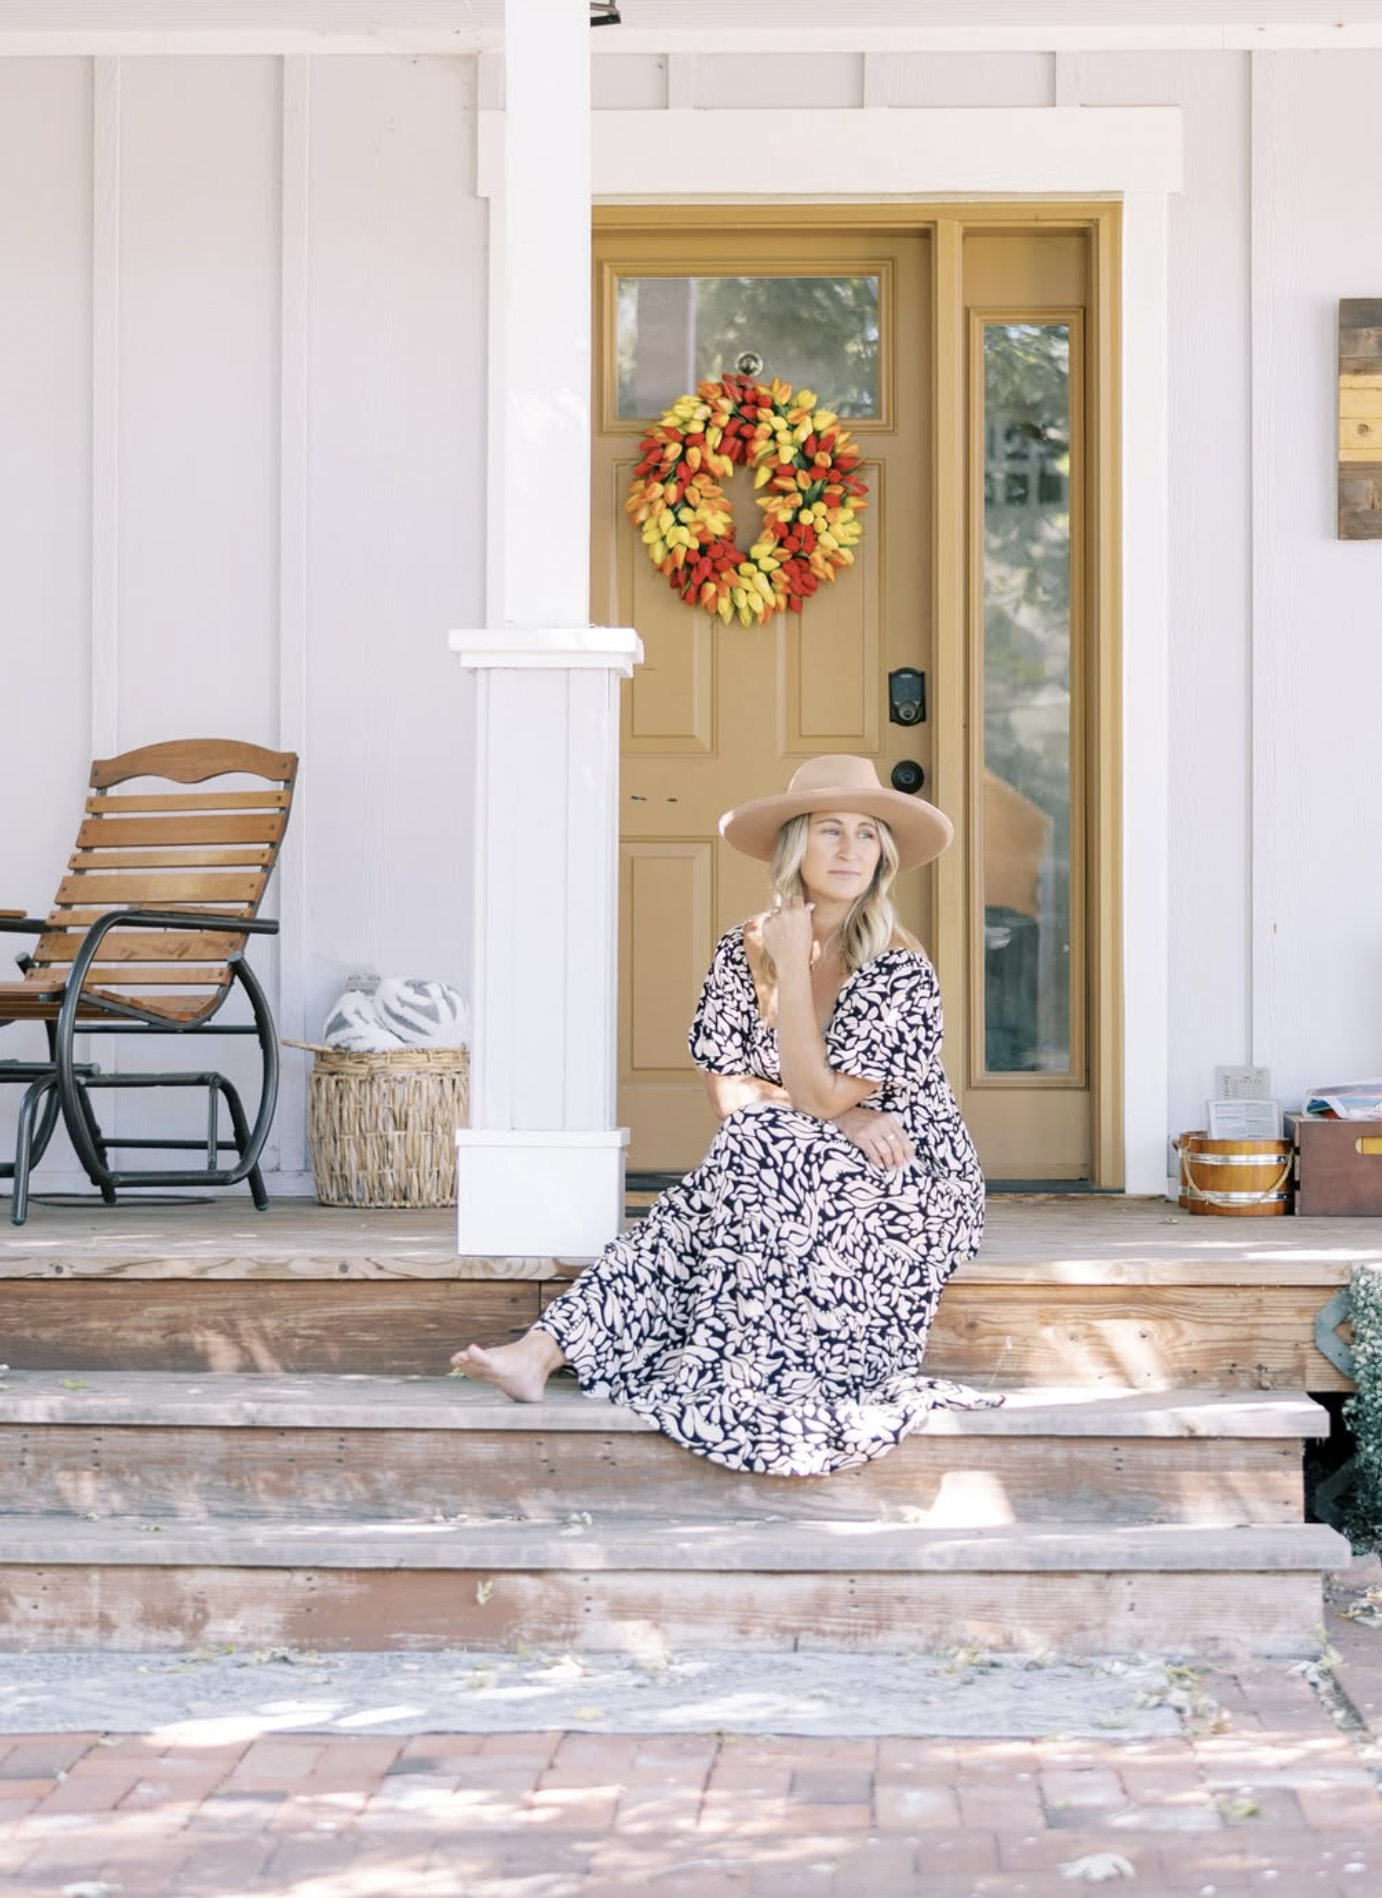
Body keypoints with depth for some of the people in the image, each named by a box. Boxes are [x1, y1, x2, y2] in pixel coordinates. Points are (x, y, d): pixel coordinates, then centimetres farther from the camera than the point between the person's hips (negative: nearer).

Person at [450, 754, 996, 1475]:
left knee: (758, 1148, -31)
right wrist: (843, 1118, -17)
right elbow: (728, 1091, -2)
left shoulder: (897, 967, -14)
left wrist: (793, 969, -20)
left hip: (912, 1188, -4)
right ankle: (543, 1351, -36)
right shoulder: (745, 949, 1)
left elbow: (817, 1095, -19)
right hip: (786, 1177, 4)